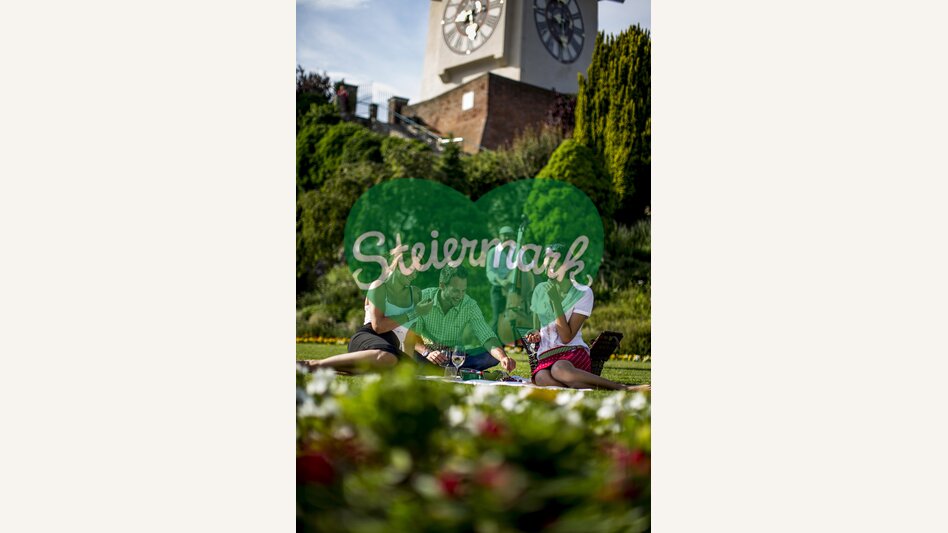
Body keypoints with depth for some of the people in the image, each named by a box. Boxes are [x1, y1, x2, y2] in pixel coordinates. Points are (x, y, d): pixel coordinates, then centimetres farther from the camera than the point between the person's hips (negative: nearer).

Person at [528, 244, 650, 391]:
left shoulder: (583, 293, -2)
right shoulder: (540, 290, 11)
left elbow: (566, 337, -9)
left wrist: (556, 301, -15)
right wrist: (536, 335, 1)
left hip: (574, 353, -3)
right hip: (545, 358, 4)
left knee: (559, 369, -43)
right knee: (541, 378, -37)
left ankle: (623, 388, -36)